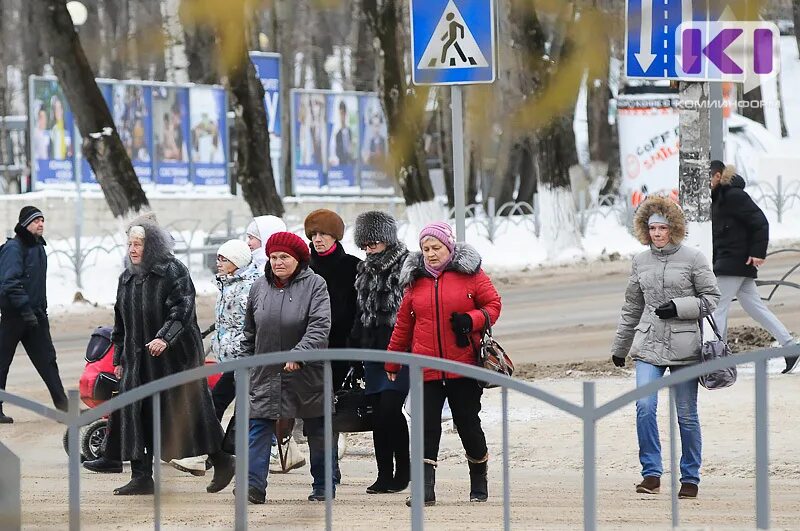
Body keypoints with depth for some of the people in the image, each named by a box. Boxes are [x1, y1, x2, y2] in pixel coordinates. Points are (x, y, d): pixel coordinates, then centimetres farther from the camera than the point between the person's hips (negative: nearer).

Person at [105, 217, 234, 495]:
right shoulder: (127, 278, 14)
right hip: (138, 359, 7)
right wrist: (119, 359, 16)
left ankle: (221, 462, 14)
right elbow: (121, 323, 19)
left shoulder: (173, 271, -8)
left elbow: (182, 310, -19)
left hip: (175, 356, -7)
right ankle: (141, 476, 3)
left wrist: (165, 337, -34)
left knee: (188, 409, -2)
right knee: (135, 414, -1)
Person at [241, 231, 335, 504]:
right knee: (259, 425, -10)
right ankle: (254, 485, -16)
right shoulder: (259, 287, 6)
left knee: (317, 430, 8)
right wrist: (246, 365, 12)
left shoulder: (315, 285, -7)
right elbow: (249, 333, 15)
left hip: (307, 372, -3)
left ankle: (323, 486, 20)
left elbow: (320, 327, -19)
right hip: (266, 374, 3)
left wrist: (298, 354, -31)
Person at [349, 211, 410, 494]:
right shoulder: (366, 270, 15)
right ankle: (384, 474, 9)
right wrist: (355, 348, 18)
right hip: (373, 351, 7)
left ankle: (403, 469, -1)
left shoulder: (406, 267, -7)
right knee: (379, 413, 5)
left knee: (389, 409, -14)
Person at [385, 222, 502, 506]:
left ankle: (479, 483, 25)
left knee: (468, 424, 7)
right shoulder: (416, 280, 9)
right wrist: (393, 362, 15)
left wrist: (471, 320, -18)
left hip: (463, 366, -2)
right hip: (426, 368, 2)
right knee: (427, 427, -5)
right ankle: (425, 489, -8)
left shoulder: (469, 273, 0)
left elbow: (493, 304, 1)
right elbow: (403, 323, 15)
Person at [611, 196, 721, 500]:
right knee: (644, 406, -15)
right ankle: (651, 474, -7)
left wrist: (678, 307, -14)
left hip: (684, 347, -3)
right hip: (649, 346, 3)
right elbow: (632, 307, 20)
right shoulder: (641, 262, 10)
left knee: (686, 415, 2)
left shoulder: (693, 258, -1)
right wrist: (620, 347, 24)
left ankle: (690, 478, 14)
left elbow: (712, 299, 2)